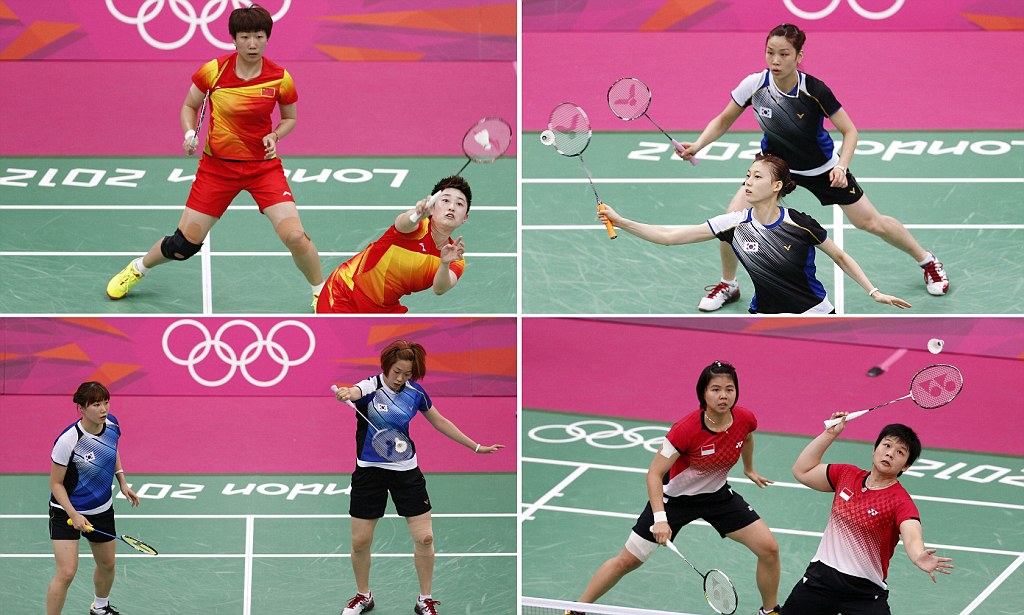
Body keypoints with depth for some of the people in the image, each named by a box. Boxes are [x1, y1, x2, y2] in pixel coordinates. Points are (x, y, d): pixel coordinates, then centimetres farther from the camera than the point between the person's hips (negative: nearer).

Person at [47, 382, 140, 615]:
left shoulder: (111, 424, -10)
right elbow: (56, 484, -19)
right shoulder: (68, 441, -29)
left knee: (107, 565, 22)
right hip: (66, 510, -6)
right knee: (66, 573, -16)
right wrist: (74, 515, -27)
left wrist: (122, 482, 6)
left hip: (102, 508, 6)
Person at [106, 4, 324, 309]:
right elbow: (189, 106, 6)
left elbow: (290, 118, 9)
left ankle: (320, 292, 8)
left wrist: (275, 135, -11)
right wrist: (190, 135, -12)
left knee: (294, 236, -18)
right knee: (184, 244, 3)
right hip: (217, 165, 0)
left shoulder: (280, 79, -9)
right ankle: (137, 269, 34)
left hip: (263, 166, 0)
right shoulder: (213, 71, -11)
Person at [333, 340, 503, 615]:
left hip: (406, 469, 3)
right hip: (370, 469, -3)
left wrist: (476, 447, 12)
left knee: (424, 538, -1)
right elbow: (354, 392, -41)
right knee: (360, 541, 2)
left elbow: (440, 422, 11)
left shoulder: (415, 392, -3)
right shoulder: (370, 387, -16)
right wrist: (345, 394, -67)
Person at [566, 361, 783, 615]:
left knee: (769, 548, -6)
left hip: (718, 495, 4)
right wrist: (660, 518, -39)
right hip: (675, 496, -4)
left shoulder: (745, 419, -18)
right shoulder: (686, 429, -32)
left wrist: (749, 469, 27)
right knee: (627, 560, -2)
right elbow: (654, 474, -28)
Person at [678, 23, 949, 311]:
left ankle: (926, 260, 30)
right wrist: (698, 145, -24)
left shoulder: (815, 91, -31)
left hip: (822, 168, -2)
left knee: (871, 222, 3)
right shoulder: (755, 85, -25)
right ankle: (727, 285, 13)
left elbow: (849, 131, -19)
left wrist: (841, 166, -35)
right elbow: (723, 121, -8)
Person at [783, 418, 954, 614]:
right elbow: (803, 471, 11)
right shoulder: (846, 475, 1)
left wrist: (919, 557, -57)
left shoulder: (901, 502, -16)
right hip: (821, 575, 4)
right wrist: (830, 434, 3)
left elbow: (912, 538, -33)